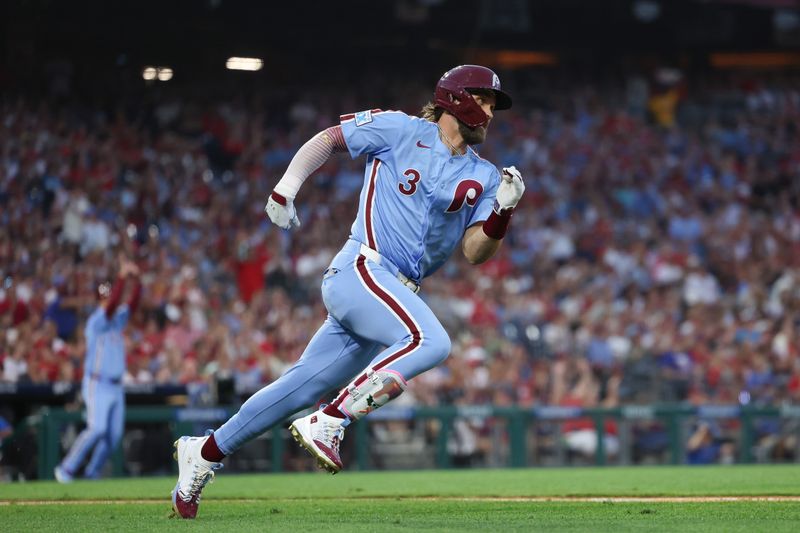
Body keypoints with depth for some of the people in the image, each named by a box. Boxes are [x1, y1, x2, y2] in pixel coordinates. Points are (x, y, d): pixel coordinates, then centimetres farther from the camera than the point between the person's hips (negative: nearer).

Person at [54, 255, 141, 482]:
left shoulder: (118, 319, 14)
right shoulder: (96, 320, -10)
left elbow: (132, 303, 4)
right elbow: (111, 305, -25)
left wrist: (136, 279, -8)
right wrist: (123, 277, -27)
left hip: (116, 386, 8)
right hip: (97, 384, -8)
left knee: (114, 434, 2)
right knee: (97, 429, -17)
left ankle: (92, 473, 11)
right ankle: (66, 469, -9)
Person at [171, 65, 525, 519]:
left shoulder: (484, 178, 14)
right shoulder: (401, 130, 1)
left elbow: (475, 252, 6)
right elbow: (328, 139, 9)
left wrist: (504, 210, -11)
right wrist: (287, 187, -5)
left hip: (396, 297, 6)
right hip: (360, 271, -6)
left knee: (304, 388, 6)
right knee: (430, 342, -29)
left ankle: (205, 453, 18)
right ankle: (328, 424, -25)